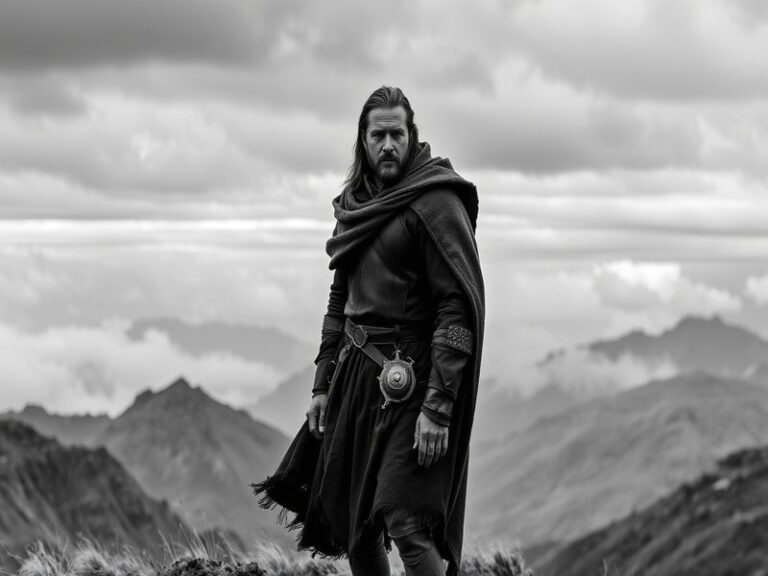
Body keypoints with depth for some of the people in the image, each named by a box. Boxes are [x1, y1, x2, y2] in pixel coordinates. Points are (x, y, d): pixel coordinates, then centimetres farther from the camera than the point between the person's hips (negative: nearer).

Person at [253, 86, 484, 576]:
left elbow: (460, 307, -16)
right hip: (357, 372, 8)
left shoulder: (436, 202, -10)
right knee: (351, 525, 11)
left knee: (406, 524, -16)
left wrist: (438, 407, -21)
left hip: (411, 375, -8)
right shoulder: (357, 205, 13)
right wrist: (323, 385, 15)